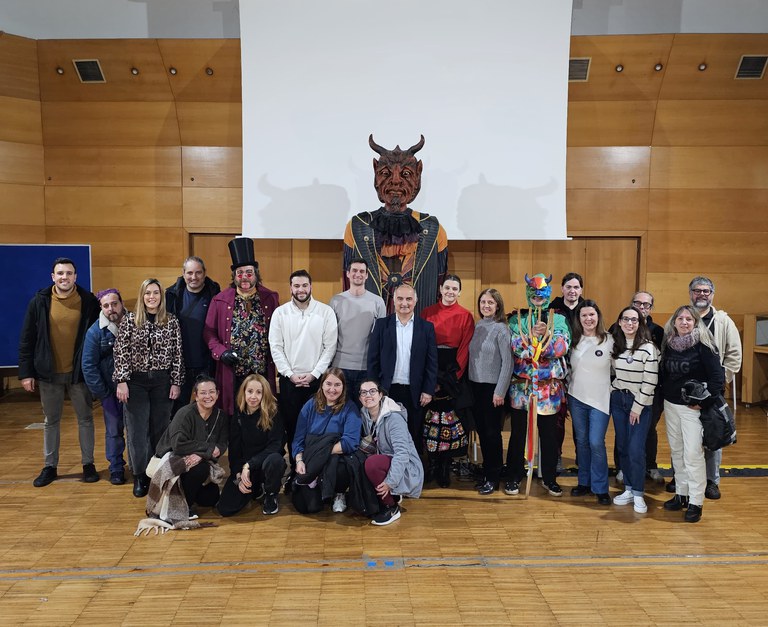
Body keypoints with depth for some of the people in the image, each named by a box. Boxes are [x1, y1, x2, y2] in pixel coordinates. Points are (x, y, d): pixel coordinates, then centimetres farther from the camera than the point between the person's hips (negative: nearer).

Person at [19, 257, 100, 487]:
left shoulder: (89, 301, -6)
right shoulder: (39, 302, -4)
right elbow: (27, 339, 0)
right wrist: (25, 372, -3)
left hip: (79, 372, -1)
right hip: (49, 373, 1)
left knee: (85, 419, 9)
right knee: (51, 421, 14)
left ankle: (88, 464, 23)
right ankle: (50, 467, 27)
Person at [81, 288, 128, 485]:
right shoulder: (95, 332, -9)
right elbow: (88, 366, -7)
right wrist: (103, 395, -7)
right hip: (111, 391, 0)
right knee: (114, 431, 6)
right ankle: (116, 469, 22)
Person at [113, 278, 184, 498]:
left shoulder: (171, 322, 1)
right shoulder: (129, 320, 0)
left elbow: (177, 354, 1)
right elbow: (121, 352, -2)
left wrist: (176, 382, -2)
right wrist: (121, 381, -8)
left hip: (162, 382, 1)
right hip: (136, 381, 0)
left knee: (160, 429, 6)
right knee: (137, 430, 2)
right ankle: (140, 477, 16)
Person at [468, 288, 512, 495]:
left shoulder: (501, 328, -10)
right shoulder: (477, 326, 7)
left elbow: (507, 362, -13)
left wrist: (500, 391, -15)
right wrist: (469, 383, 5)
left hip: (492, 387, -6)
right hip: (476, 385, 6)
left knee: (492, 432, 2)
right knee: (481, 431, 12)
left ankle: (493, 478, 15)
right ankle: (486, 472, 25)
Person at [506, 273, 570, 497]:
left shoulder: (559, 319, 6)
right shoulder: (517, 319, 5)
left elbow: (562, 348, -9)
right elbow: (514, 346, -10)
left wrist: (546, 334, -23)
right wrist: (532, 334, -23)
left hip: (549, 387, 1)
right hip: (521, 384, 0)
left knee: (549, 434, 9)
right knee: (518, 432, 7)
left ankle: (549, 477, 24)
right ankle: (514, 476, 20)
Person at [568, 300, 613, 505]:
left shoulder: (609, 340, -6)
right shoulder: (574, 340, 4)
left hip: (600, 399, -3)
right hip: (576, 397, 4)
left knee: (596, 442, -7)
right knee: (581, 441, 12)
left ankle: (600, 488, 8)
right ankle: (584, 482, 26)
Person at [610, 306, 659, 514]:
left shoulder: (648, 348, -12)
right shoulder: (615, 346, 5)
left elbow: (650, 381, -13)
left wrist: (637, 407, -13)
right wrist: (612, 392, 4)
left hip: (640, 403, -5)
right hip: (618, 400, 5)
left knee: (635, 449, -8)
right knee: (622, 447, 9)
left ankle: (638, 494, 7)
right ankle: (628, 489, 22)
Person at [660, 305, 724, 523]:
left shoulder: (703, 345, -11)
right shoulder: (669, 344, 4)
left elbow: (718, 377, -14)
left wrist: (703, 402, -15)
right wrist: (664, 395, 4)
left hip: (693, 407, -5)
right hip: (671, 405, 5)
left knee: (693, 454, -3)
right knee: (676, 451, 12)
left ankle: (695, 502, 7)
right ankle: (681, 494, 24)